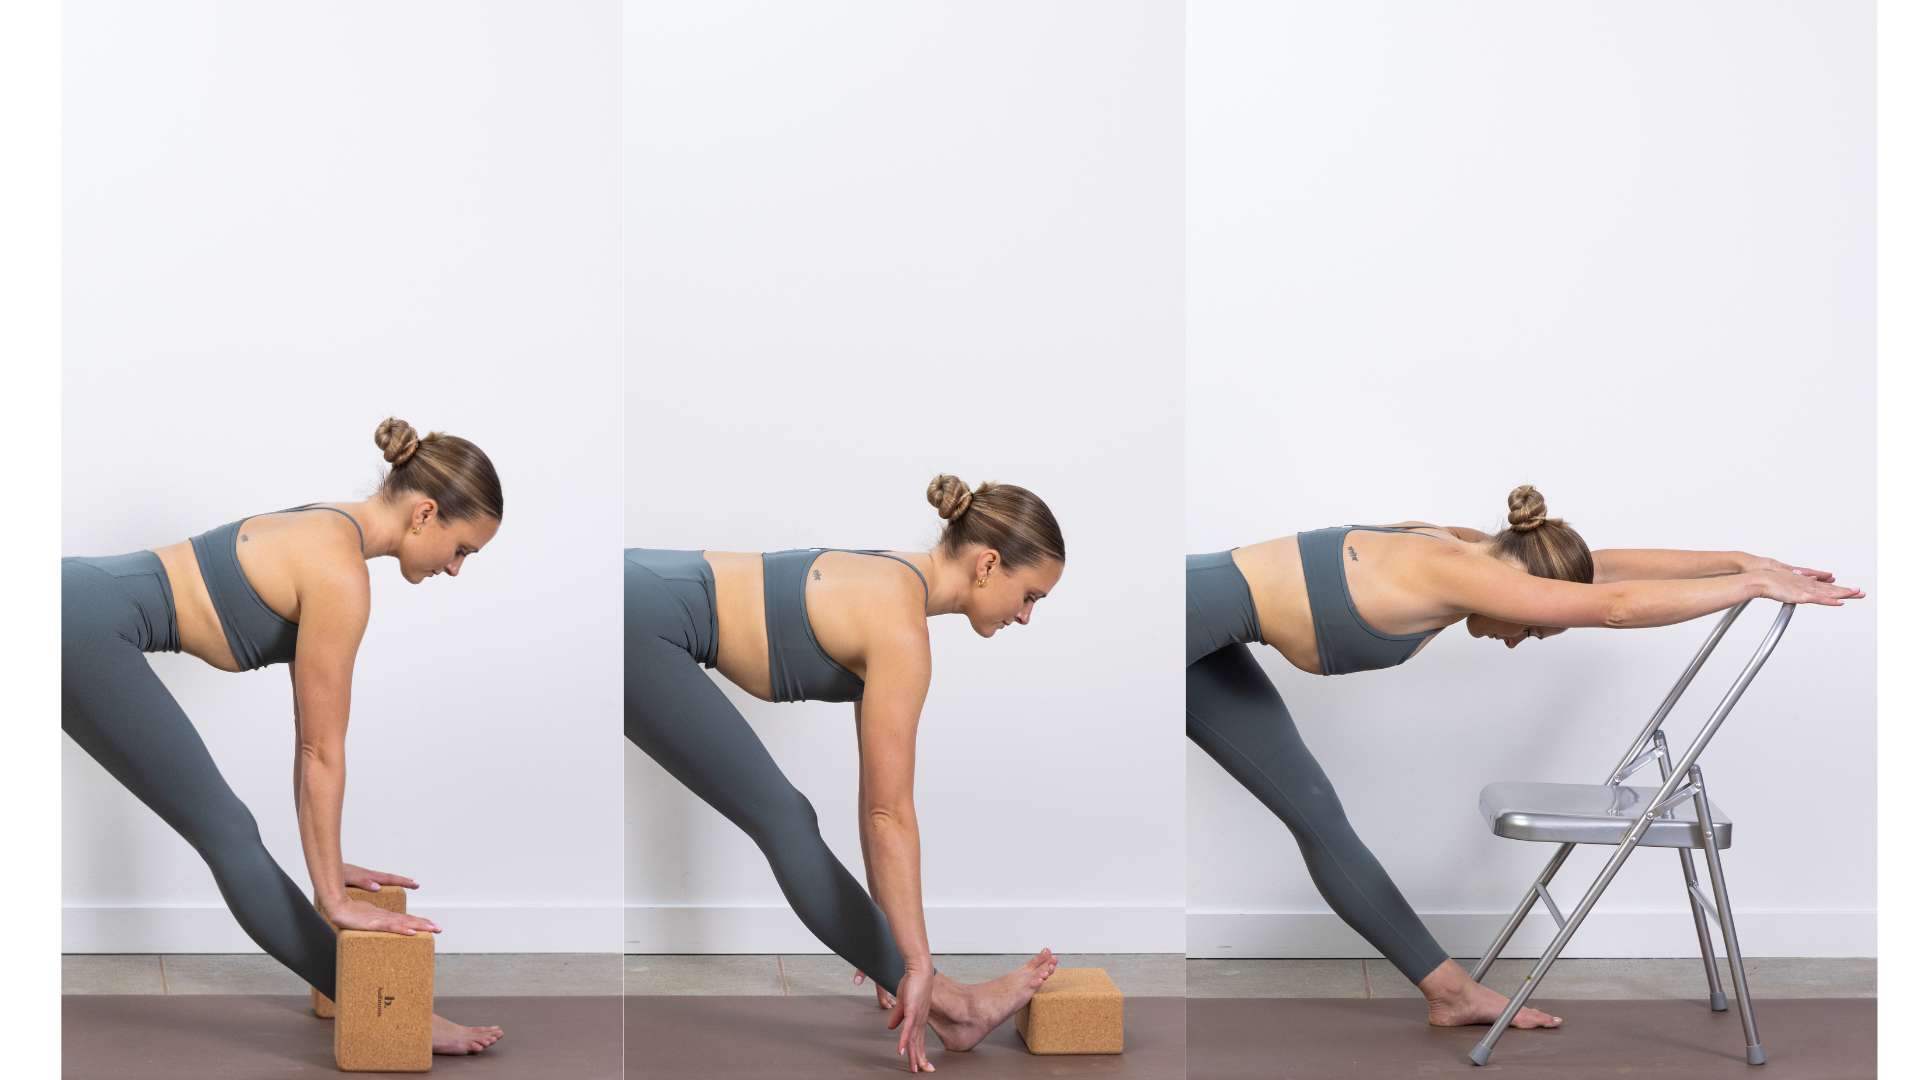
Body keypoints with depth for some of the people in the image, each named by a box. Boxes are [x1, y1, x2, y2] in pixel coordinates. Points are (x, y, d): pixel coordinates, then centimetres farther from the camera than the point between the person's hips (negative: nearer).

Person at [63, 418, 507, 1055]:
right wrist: (332, 897, -6)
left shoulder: (329, 534, 12)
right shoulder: (340, 575, -16)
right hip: (86, 630, -10)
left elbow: (312, 732, 16)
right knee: (228, 834, -7)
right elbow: (320, 750, -12)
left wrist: (329, 864, 19)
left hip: (75, 605, 10)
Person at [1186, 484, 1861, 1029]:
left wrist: (1740, 560, 5)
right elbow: (1616, 607, -28)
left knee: (1318, 817, 11)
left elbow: (1605, 568, 7)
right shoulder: (1454, 572, -24)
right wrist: (1757, 584, -21)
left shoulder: (1458, 548, 2)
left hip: (1210, 648, 9)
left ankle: (1449, 991, 17)